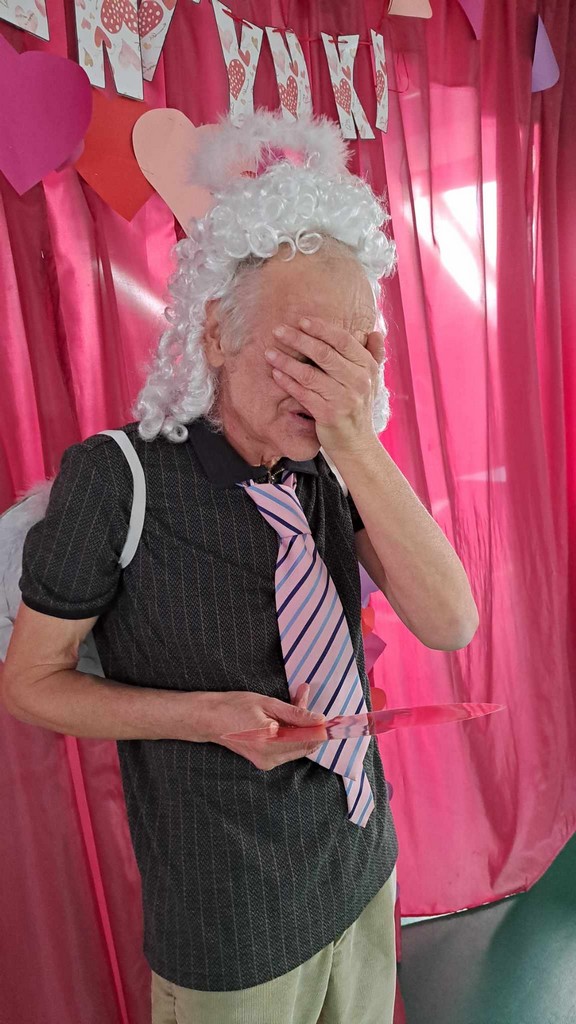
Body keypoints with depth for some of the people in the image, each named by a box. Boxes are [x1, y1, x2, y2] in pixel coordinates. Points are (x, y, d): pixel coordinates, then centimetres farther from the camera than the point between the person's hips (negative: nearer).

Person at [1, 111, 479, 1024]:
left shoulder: (331, 466, -10)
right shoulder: (115, 478, -22)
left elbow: (450, 625, -19)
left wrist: (357, 443, -31)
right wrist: (206, 717, -26)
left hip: (365, 868, 5)